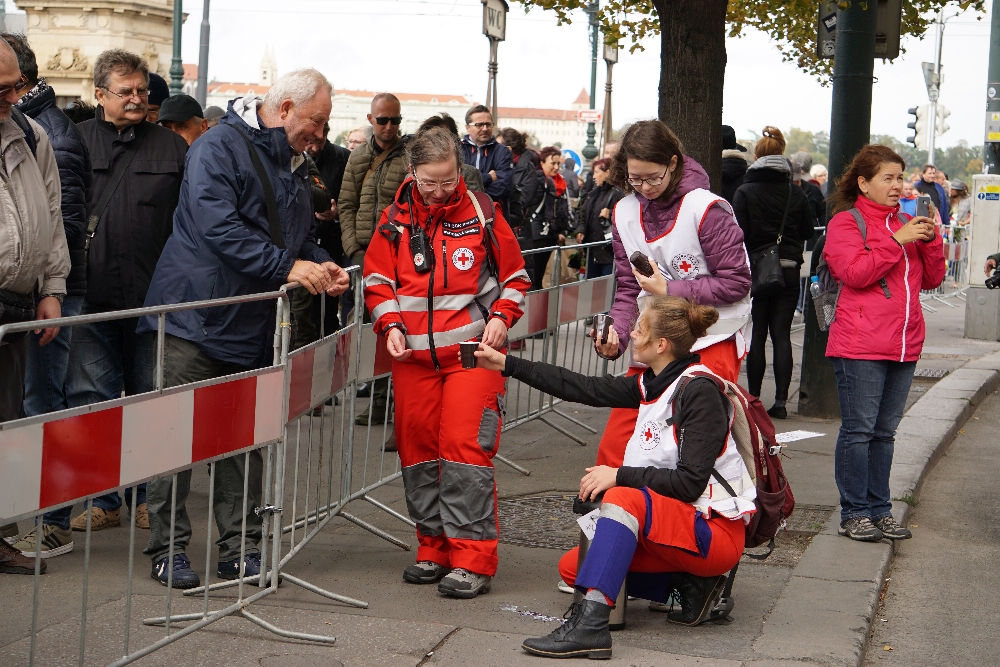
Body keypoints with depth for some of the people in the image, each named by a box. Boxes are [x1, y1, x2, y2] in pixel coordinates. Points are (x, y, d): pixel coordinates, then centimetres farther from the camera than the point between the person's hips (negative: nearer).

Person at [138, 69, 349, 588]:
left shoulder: (294, 165, 15)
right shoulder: (218, 148, -12)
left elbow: (300, 234, 24)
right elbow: (218, 227, -23)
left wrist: (321, 265, 3)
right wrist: (287, 267, -24)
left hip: (253, 327, 8)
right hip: (194, 315, -8)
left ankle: (241, 548, 16)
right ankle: (167, 548, 4)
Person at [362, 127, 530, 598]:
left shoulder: (482, 213, 1)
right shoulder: (396, 219, 6)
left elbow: (514, 276, 9)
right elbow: (377, 280, 11)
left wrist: (501, 317, -7)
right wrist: (390, 325, -5)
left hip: (473, 348, -3)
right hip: (414, 354, 4)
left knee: (465, 446, -11)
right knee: (418, 448, 7)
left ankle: (473, 560, -7)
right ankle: (434, 547, 20)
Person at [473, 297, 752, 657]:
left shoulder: (699, 392, -18)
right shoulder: (652, 383, 6)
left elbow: (690, 482, -23)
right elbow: (586, 388, 8)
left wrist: (620, 475, -24)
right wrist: (507, 364, 9)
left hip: (716, 530, -9)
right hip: (676, 520, 9)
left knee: (623, 498, -33)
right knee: (573, 567, 2)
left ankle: (590, 624, -42)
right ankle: (689, 584, 3)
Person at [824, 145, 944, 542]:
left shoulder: (903, 225, 19)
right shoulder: (845, 223, -1)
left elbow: (931, 280, 17)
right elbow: (855, 273, -15)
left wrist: (930, 241, 0)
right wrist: (897, 241, -15)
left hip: (904, 345, 7)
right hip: (860, 346, -6)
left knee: (884, 432, 11)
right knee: (858, 430, -4)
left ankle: (879, 510, 17)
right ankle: (855, 513, 3)